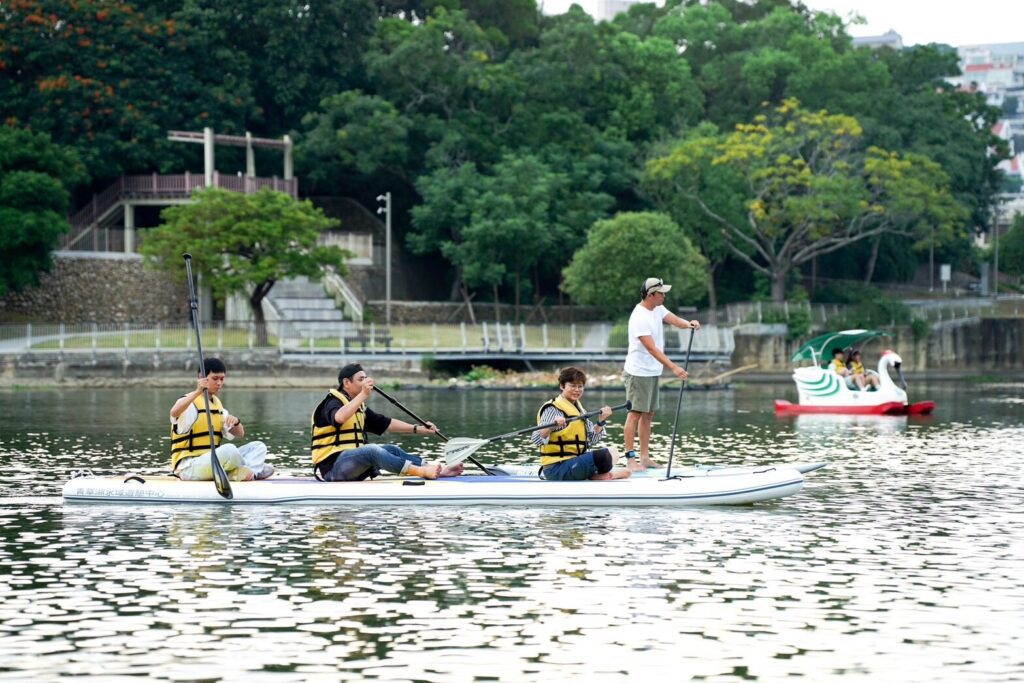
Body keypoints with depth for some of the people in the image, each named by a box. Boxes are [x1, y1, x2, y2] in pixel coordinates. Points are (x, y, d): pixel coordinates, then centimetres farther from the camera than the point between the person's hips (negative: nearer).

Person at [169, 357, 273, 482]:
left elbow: (240, 434, 16)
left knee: (258, 446, 1)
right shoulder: (190, 403, -7)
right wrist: (198, 392, -43)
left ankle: (239, 474, -24)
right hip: (188, 467, -8)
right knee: (229, 449, -33)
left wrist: (236, 422, -8)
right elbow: (174, 413, -33)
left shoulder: (217, 404, 18)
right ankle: (255, 469, -7)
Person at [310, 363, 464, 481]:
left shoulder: (359, 407, 21)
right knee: (371, 450, -30)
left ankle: (438, 470, -14)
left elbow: (386, 423, 20)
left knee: (391, 449, -2)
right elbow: (339, 418, -33)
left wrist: (418, 429, 10)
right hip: (333, 466, -9)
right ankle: (421, 471, -41)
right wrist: (363, 395, -36)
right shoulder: (333, 402, -8)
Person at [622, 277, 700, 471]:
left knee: (648, 414, 10)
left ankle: (645, 457, 15)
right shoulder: (639, 317, -21)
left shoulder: (658, 309, 8)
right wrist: (673, 367, -32)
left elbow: (673, 319, -4)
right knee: (635, 413, -8)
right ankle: (630, 458, -8)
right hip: (638, 372, -9)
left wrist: (688, 324, -27)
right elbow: (651, 348, -27)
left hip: (653, 372, 9)